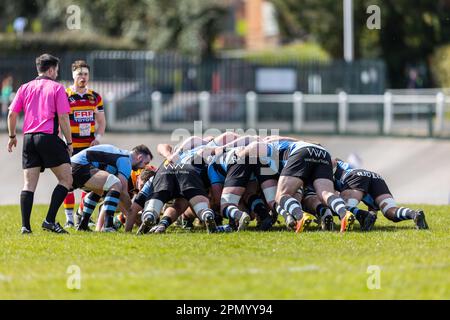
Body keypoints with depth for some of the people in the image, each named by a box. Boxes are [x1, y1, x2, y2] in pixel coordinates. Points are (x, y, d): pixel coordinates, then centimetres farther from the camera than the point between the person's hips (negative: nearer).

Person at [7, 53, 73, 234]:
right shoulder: (57, 88, 0)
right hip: (49, 137, -5)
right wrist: (69, 142, 1)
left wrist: (12, 136, 23)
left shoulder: (25, 88, 13)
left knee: (29, 184, 5)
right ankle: (50, 220, -8)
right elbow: (63, 118, -5)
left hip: (28, 138, 5)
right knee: (66, 180, 2)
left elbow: (12, 114, 10)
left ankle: (25, 226, -4)